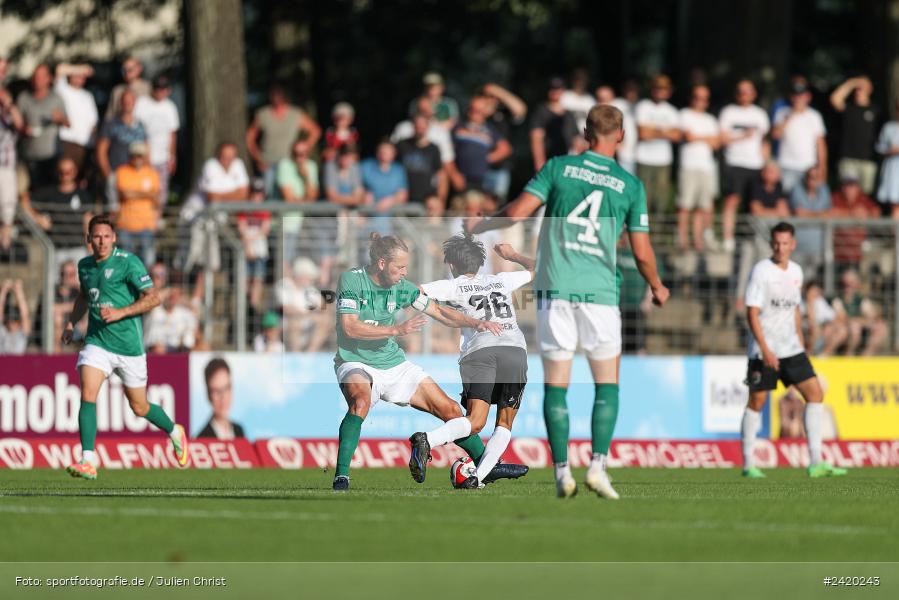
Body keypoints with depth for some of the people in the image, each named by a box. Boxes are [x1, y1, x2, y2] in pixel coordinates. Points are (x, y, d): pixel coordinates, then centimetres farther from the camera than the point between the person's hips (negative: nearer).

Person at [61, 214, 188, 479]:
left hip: (128, 345, -4)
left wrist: (121, 312, -22)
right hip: (97, 342, 4)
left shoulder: (128, 263, -11)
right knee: (87, 395, -19)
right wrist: (71, 322, 15)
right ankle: (88, 461, -20)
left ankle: (174, 432, 39)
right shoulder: (84, 265, 7)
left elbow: (153, 298, -13)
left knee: (139, 408, 9)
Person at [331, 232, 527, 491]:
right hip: (356, 363, -6)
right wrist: (397, 330, -25)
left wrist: (475, 323, -4)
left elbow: (439, 312, 11)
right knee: (361, 401, -39)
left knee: (449, 409, 3)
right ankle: (341, 477, -36)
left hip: (394, 364, 6)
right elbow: (350, 327, -21)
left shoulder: (402, 286, 2)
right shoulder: (351, 280, -12)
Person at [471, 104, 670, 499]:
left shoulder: (558, 167, 2)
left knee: (555, 386, 4)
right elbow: (642, 252, 4)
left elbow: (516, 213, -5)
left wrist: (481, 226, 14)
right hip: (600, 292, 0)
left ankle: (562, 472, -3)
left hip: (555, 288, 0)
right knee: (607, 385, 10)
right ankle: (598, 465, -4)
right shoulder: (631, 185, 3)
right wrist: (657, 288, 23)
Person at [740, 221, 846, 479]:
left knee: (815, 393, -3)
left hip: (791, 349, 6)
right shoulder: (761, 271, -10)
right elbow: (752, 313, -14)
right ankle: (748, 464, 9)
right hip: (763, 350, -6)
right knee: (757, 401, -1)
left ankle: (815, 462, -4)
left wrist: (801, 345, 18)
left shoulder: (796, 272, 10)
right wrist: (765, 350, -21)